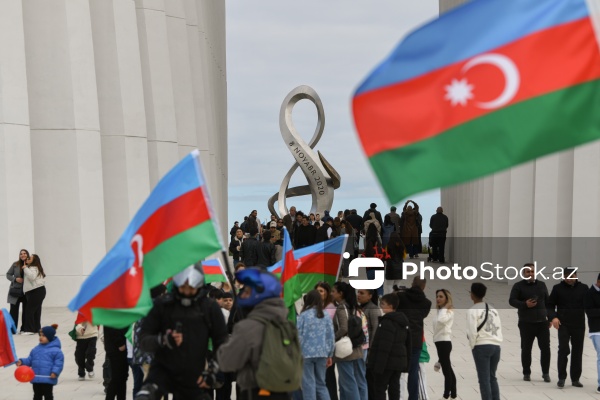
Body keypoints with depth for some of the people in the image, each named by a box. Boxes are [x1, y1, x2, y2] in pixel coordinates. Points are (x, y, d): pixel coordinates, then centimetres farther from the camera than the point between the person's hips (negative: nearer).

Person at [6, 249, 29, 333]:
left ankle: (24, 329, 17)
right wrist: (15, 279, -11)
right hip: (15, 291, 0)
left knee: (26, 310, 7)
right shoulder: (15, 264, -2)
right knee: (14, 310, 1)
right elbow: (8, 274, 5)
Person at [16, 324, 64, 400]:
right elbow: (30, 360, 16)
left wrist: (55, 372, -26)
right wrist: (22, 361, -1)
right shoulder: (36, 349, 12)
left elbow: (59, 363, -13)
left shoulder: (55, 350, -10)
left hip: (48, 379, -6)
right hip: (36, 379, 6)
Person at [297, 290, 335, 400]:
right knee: (321, 383, 14)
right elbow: (331, 336, 7)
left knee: (308, 384, 1)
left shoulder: (304, 315, -7)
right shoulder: (326, 315, 4)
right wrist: (330, 355, 15)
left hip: (306, 353, -4)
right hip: (322, 353, 4)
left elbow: (298, 335, -6)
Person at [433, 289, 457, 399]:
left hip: (444, 342, -10)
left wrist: (444, 307, -17)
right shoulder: (438, 311, 19)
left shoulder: (449, 311, -8)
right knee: (448, 370, 12)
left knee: (446, 370, -11)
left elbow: (442, 320, -31)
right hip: (440, 342, 10)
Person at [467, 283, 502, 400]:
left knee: (484, 379, -3)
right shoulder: (493, 309, 13)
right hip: (496, 345, 6)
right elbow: (499, 328, 9)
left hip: (482, 346, -6)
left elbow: (472, 332, -12)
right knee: (492, 377, 14)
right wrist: (497, 342, 13)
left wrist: (472, 346, 1)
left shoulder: (472, 310, -6)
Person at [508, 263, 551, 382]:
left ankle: (545, 373, 9)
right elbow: (512, 300, -9)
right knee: (526, 349, 4)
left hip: (542, 322, 3)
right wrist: (525, 304, -24)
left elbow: (547, 302, 17)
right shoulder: (518, 286, -1)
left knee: (545, 348, -1)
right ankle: (526, 373, 15)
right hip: (526, 323, -3)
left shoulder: (542, 285, 11)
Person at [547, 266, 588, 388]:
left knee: (577, 352, 7)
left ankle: (575, 379, 16)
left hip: (579, 325, 2)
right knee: (563, 350, -11)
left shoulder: (583, 288, 5)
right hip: (563, 325, -2)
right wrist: (553, 317, -14)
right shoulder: (558, 288, 1)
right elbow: (550, 305, 4)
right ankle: (561, 378, -3)